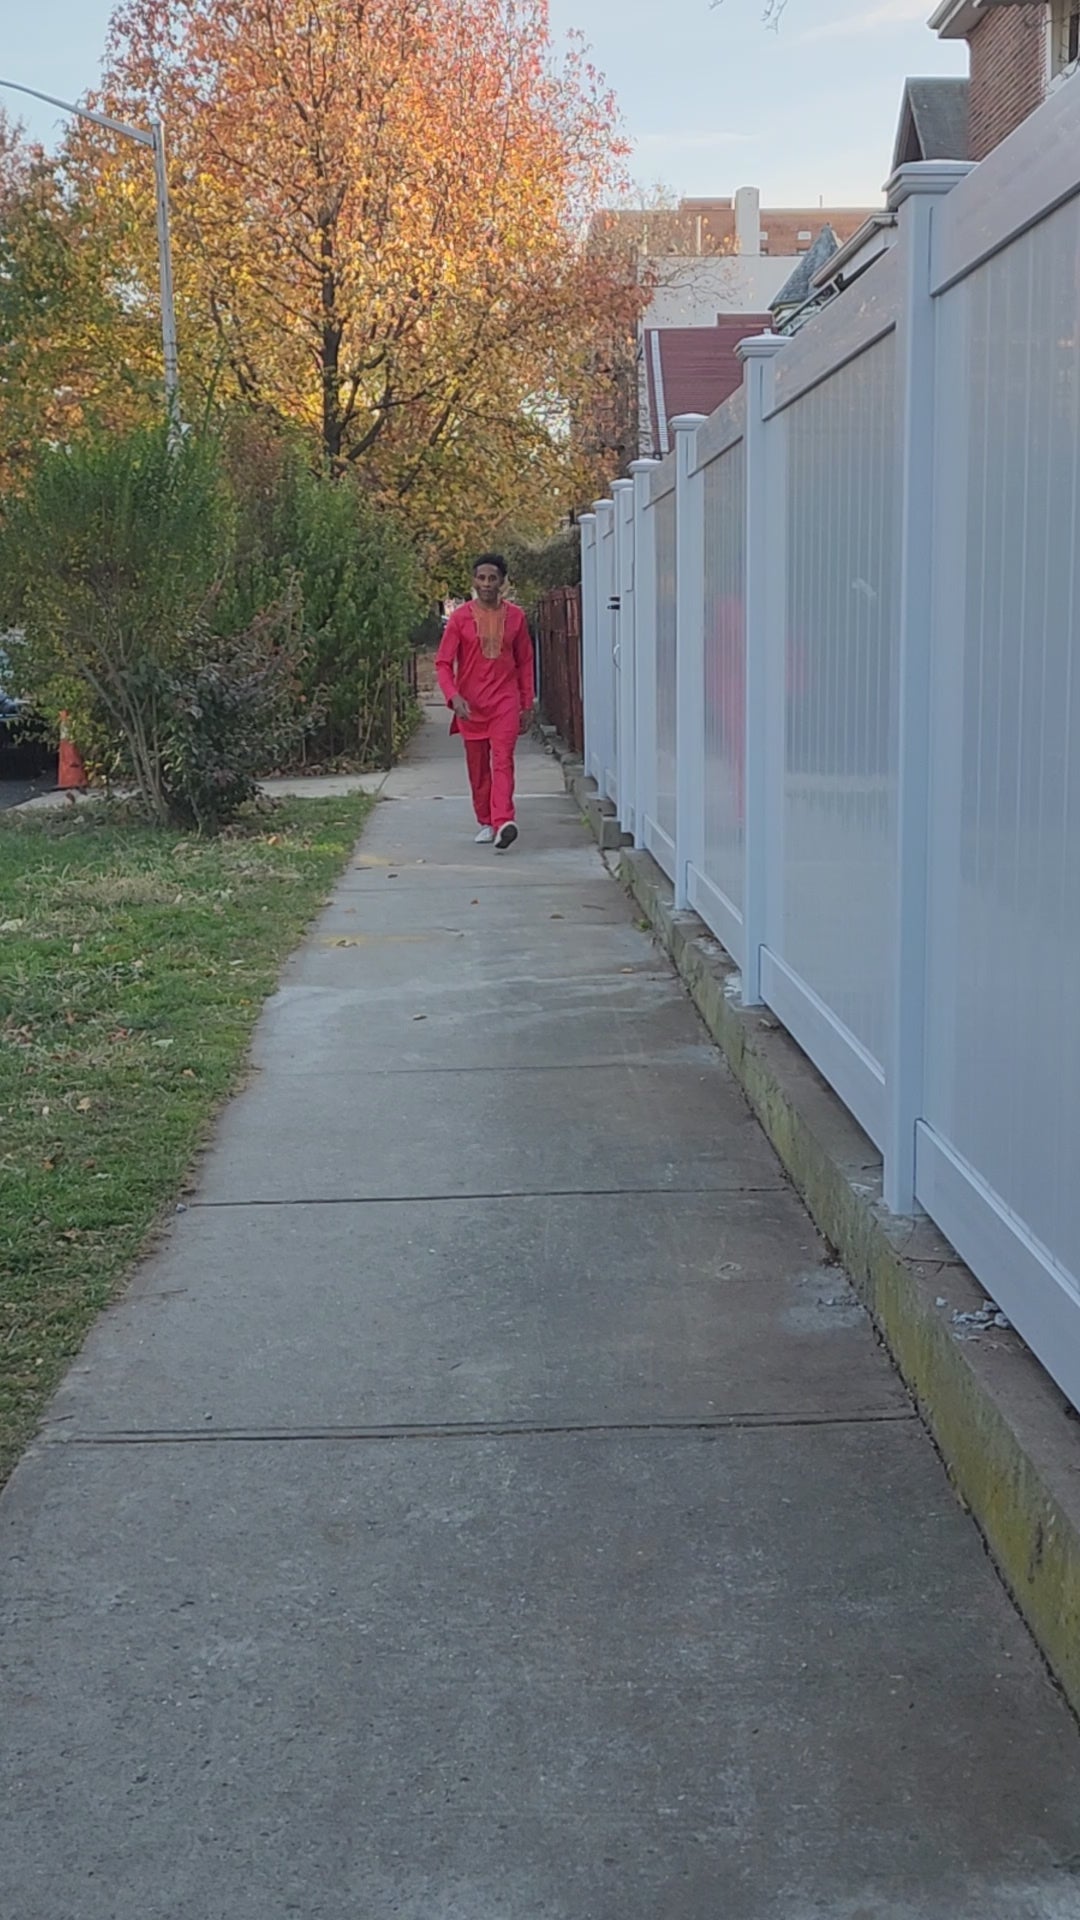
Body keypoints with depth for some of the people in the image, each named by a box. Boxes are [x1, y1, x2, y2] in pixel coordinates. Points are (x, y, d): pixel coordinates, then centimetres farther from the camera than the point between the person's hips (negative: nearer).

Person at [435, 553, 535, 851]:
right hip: (471, 704, 1)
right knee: (478, 767, 8)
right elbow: (443, 662, 0)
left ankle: (503, 822, -28)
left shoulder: (515, 616, 4)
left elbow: (525, 662, 11)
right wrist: (453, 697, -16)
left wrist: (527, 704, 9)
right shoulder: (461, 617, 0)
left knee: (503, 760, -15)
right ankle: (485, 823, 21)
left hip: (505, 700, -1)